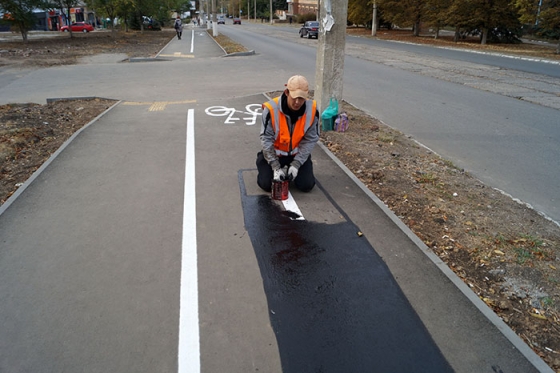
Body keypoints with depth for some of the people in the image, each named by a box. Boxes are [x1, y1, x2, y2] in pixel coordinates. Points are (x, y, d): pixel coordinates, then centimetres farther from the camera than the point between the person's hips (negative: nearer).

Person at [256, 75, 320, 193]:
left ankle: (292, 169, 23)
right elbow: (266, 140, -21)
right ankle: (280, 169, 20)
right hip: (274, 153, -1)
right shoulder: (271, 109, -27)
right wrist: (275, 167, -25)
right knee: (267, 184, -13)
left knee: (307, 185, -9)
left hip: (298, 154, 2)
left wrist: (296, 164, -20)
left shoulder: (312, 109, -19)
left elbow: (310, 140, -13)